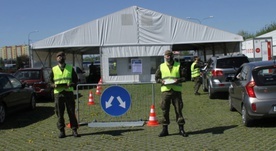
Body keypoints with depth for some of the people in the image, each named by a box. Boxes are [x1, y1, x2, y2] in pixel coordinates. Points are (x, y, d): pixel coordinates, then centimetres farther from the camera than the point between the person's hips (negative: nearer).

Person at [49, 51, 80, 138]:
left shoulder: (70, 68, 10)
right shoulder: (54, 69, 12)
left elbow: (75, 79, 10)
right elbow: (50, 80, 13)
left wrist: (71, 84, -11)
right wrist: (54, 85, -10)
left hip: (69, 92, -1)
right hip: (58, 93, 1)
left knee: (71, 112, 0)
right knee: (59, 113, 2)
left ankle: (74, 130, 8)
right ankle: (61, 131, 10)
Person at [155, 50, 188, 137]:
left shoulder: (178, 66, 8)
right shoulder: (161, 66, 11)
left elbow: (184, 77, 8)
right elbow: (156, 78, 13)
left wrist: (178, 80, -12)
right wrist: (161, 81, -7)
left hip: (176, 90, -1)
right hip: (165, 90, 1)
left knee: (178, 109, 1)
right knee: (165, 110, 2)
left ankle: (181, 129, 9)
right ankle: (165, 129, 10)